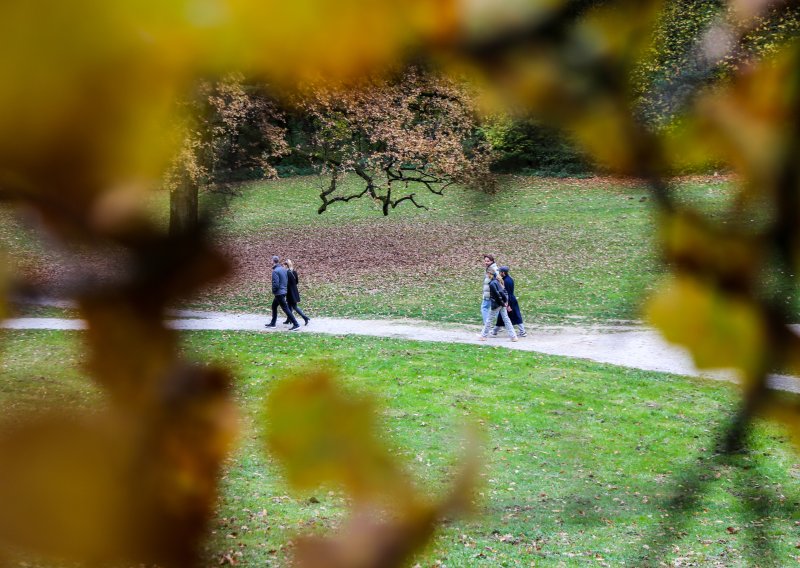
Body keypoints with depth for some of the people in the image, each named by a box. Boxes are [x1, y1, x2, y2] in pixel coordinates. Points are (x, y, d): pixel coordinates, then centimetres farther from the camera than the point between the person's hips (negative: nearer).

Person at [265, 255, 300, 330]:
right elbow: (287, 281, 12)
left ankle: (296, 324, -8)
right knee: (274, 306, 21)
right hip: (284, 291, 9)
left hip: (279, 293, -9)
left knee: (285, 308, -6)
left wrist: (273, 291, -6)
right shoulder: (283, 269, 7)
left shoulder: (275, 271, -19)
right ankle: (272, 323, 28)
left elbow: (275, 284, -22)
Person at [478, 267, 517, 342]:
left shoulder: (492, 284, -19)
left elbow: (497, 295, -21)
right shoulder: (496, 281, 8)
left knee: (489, 320, 6)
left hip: (496, 305, -8)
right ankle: (513, 336, 7)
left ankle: (484, 336, 17)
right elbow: (502, 291, 12)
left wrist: (502, 303, -12)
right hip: (502, 304, 8)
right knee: (506, 319, 9)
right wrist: (505, 300, 12)